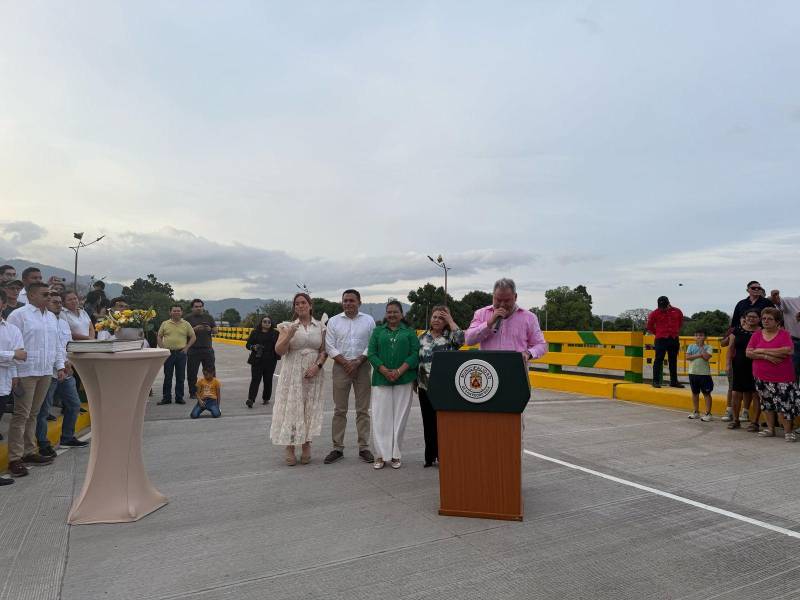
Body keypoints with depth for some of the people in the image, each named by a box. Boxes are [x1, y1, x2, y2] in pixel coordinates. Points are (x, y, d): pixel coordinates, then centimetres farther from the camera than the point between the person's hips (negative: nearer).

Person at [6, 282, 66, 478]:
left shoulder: (51, 317, 16)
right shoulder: (19, 315, -6)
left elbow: (58, 344, 21)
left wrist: (60, 366, 14)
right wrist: (13, 374, -14)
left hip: (46, 373, 7)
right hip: (26, 373, -7)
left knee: (33, 414, 15)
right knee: (21, 415, -4)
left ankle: (29, 452, 23)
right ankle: (15, 459, 2)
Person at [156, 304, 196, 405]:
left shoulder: (186, 324, 4)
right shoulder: (165, 324, 6)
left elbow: (193, 337, 8)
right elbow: (159, 337, 11)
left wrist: (186, 348, -1)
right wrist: (162, 348, 0)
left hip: (181, 353, 0)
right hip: (168, 353, 0)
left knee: (180, 377, 5)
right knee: (167, 377, 5)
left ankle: (179, 397, 13)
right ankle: (166, 398, 13)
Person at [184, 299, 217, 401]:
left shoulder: (209, 317, 12)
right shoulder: (188, 318, 5)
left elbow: (215, 331, 12)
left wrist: (210, 329, -9)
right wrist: (195, 329, -17)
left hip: (207, 349, 2)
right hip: (193, 350, -2)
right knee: (192, 373, 3)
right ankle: (193, 393, 13)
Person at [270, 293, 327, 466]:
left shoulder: (320, 327, 6)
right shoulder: (287, 326, 2)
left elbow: (324, 350, 5)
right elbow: (279, 350, -5)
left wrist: (317, 365, -12)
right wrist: (289, 335, -21)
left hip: (312, 373, 1)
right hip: (292, 373, -1)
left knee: (310, 408, 5)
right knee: (291, 407, -1)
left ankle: (307, 446, 15)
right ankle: (290, 448, 7)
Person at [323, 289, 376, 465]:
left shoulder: (368, 320, 5)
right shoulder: (334, 321, 6)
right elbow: (330, 346, 1)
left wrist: (358, 361, -12)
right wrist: (345, 362, -10)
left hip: (363, 367, 0)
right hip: (341, 366, 0)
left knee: (363, 410, 4)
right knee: (339, 410, 4)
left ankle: (364, 448, 11)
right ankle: (337, 448, 11)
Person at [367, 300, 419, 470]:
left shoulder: (409, 332, 10)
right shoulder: (378, 331, 13)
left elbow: (415, 354, 0)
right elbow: (371, 353, 3)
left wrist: (399, 371, -13)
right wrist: (385, 371, -12)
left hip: (403, 380, -1)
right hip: (381, 380, 1)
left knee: (400, 417, 1)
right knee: (381, 417, -1)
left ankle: (396, 455, 10)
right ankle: (381, 455, 5)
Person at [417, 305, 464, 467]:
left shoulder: (451, 335, 1)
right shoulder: (423, 337, 10)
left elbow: (461, 339, -22)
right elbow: (416, 359, 13)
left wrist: (451, 321, -12)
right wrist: (415, 381, 11)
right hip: (426, 386, 3)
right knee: (429, 422, 9)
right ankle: (430, 455, 21)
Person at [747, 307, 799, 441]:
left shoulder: (784, 334, -3)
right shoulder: (757, 335, 6)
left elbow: (789, 350, -20)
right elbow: (749, 353, -2)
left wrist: (763, 350, -17)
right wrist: (767, 356, -17)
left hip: (782, 377, -4)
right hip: (762, 377, 4)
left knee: (784, 404, -6)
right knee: (767, 403, 12)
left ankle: (788, 431, 6)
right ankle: (770, 429, 23)